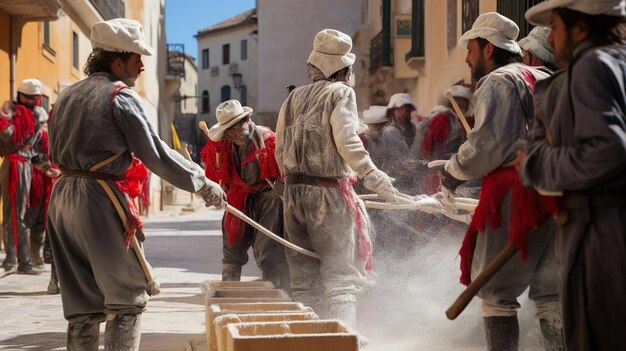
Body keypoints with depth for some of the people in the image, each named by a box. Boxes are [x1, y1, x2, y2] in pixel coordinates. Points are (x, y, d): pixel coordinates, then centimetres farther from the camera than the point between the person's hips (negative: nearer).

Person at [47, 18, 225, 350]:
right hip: (99, 200, -8)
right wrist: (203, 183, -3)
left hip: (62, 197, 8)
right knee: (128, 298, 2)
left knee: (81, 304, 12)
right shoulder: (121, 97, -8)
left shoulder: (67, 96, 16)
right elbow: (156, 154, -10)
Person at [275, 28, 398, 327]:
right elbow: (346, 140, -19)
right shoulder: (340, 93, -5)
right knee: (340, 275, -6)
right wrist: (371, 174, -22)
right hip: (329, 194, -6)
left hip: (294, 192, 6)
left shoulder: (294, 98, 14)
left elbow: (280, 149, 15)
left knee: (303, 278, 12)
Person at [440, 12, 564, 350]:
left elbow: (488, 144, -14)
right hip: (555, 195, 8)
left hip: (516, 196, -7)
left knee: (495, 292, 1)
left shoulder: (497, 82, -5)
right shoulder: (546, 80, 19)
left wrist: (454, 170, -1)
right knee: (551, 293, 7)